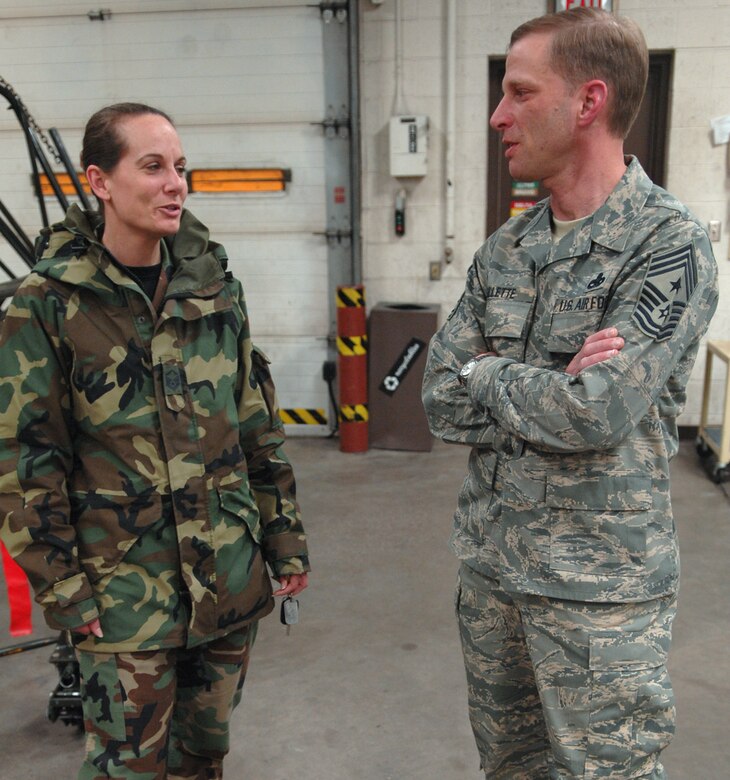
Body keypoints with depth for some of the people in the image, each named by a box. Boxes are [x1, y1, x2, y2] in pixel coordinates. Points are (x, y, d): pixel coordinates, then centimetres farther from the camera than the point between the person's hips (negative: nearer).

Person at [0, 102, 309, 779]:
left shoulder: (211, 283, 4)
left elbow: (258, 423, 8)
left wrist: (284, 538, 8)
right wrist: (61, 587, -7)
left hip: (231, 576, 4)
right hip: (125, 590, -4)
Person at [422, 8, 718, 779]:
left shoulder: (670, 246, -15)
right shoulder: (504, 248, 3)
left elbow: (595, 415, -26)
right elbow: (441, 397, -2)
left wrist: (484, 377, -10)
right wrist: (552, 393, -17)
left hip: (597, 583, -6)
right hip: (487, 555, 6)